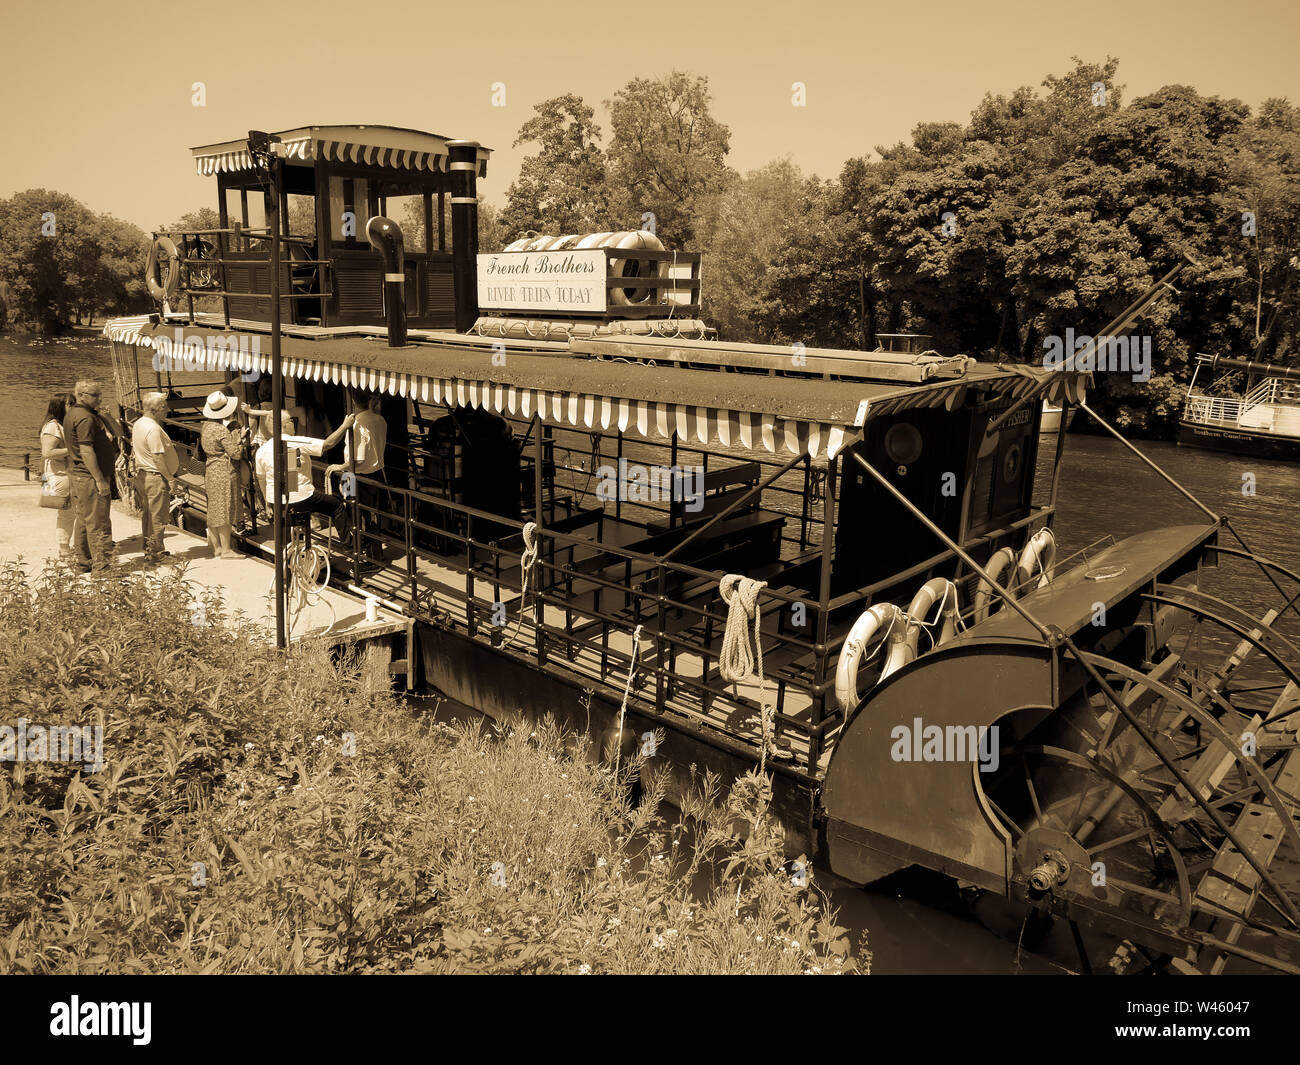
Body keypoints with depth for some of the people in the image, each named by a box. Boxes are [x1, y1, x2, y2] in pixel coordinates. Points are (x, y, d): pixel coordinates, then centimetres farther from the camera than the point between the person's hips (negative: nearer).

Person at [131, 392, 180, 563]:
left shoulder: (138, 424, 11)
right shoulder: (153, 428, -20)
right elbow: (158, 458, -23)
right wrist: (171, 478, -19)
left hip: (142, 476, 10)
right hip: (156, 478, -10)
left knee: (146, 514, 17)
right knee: (158, 517, -1)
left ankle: (148, 549, 26)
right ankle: (155, 554, 5)